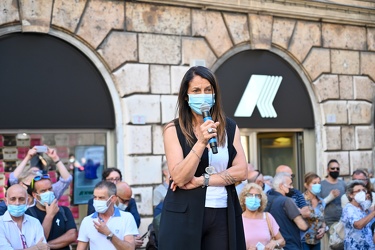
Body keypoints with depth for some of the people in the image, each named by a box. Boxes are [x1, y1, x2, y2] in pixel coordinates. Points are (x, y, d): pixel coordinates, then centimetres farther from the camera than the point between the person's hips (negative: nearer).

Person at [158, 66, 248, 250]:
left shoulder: (229, 127, 6)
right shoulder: (174, 129, -3)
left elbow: (241, 171, -2)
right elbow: (179, 178, -13)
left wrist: (201, 181, -10)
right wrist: (201, 142, -22)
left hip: (223, 215, 3)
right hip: (184, 215, -3)